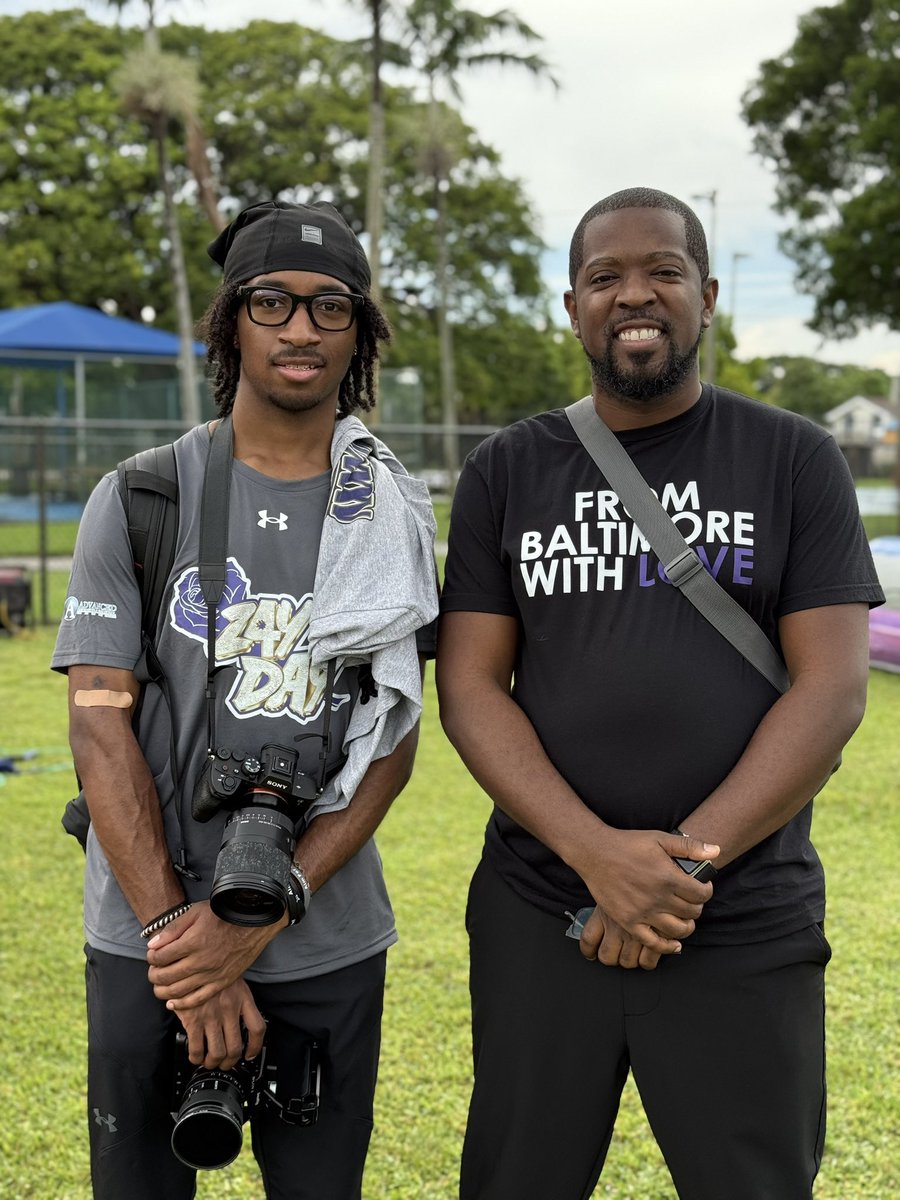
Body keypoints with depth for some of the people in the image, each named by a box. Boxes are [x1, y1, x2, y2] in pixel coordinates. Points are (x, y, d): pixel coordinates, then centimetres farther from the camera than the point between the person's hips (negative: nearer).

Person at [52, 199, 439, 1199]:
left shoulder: (394, 517, 3)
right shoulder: (139, 501, -1)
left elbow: (393, 742, -1)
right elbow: (101, 724, -6)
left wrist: (264, 916, -12)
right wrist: (175, 930, -14)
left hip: (326, 945, 1)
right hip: (149, 936, -1)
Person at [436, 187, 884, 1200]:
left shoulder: (794, 460, 1)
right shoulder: (506, 472, 5)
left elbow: (832, 688, -6)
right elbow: (468, 686, -1)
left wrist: (688, 859, -16)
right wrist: (597, 851, -16)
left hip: (745, 928, -1)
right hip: (536, 915, 2)